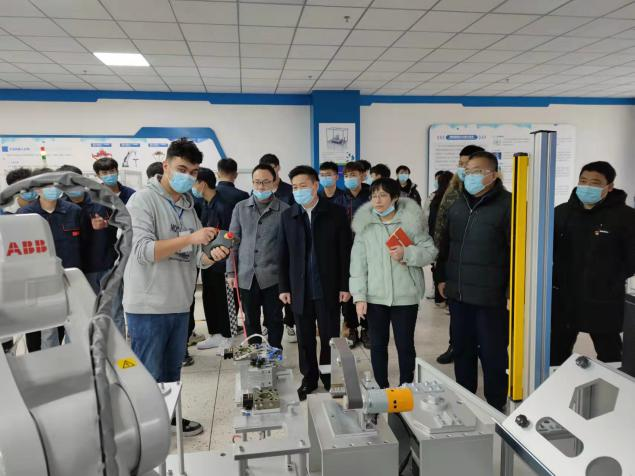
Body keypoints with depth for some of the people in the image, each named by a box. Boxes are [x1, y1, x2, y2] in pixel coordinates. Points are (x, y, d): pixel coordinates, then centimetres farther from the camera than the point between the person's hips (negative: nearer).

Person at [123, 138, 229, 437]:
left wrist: (211, 255, -12)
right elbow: (142, 251, -21)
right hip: (148, 305, -7)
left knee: (172, 371, 20)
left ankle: (170, 417, 37)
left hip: (179, 305, 7)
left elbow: (193, 259, 10)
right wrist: (190, 238, -27)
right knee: (148, 375, 5)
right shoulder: (143, 200, -9)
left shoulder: (188, 206, 11)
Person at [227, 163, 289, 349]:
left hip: (272, 276, -3)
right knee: (251, 321, 14)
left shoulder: (284, 210, -3)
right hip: (246, 276, 3)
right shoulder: (241, 208, 7)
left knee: (274, 320, 9)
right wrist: (231, 271, 4)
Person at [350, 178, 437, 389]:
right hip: (374, 297, 2)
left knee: (405, 345, 9)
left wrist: (406, 253, -19)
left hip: (405, 296, -2)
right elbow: (358, 262, 2)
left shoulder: (411, 219, -3)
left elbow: (430, 251, -1)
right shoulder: (364, 223, 3)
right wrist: (359, 296, -3)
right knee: (377, 345, 12)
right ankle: (381, 389, 29)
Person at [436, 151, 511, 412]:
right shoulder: (458, 205, 11)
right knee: (461, 350, 17)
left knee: (492, 354, 6)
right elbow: (445, 243, 19)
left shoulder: (507, 205, -10)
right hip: (458, 293, 7)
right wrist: (442, 277, 16)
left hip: (490, 297, -6)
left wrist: (512, 290, -15)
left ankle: (495, 407, 23)